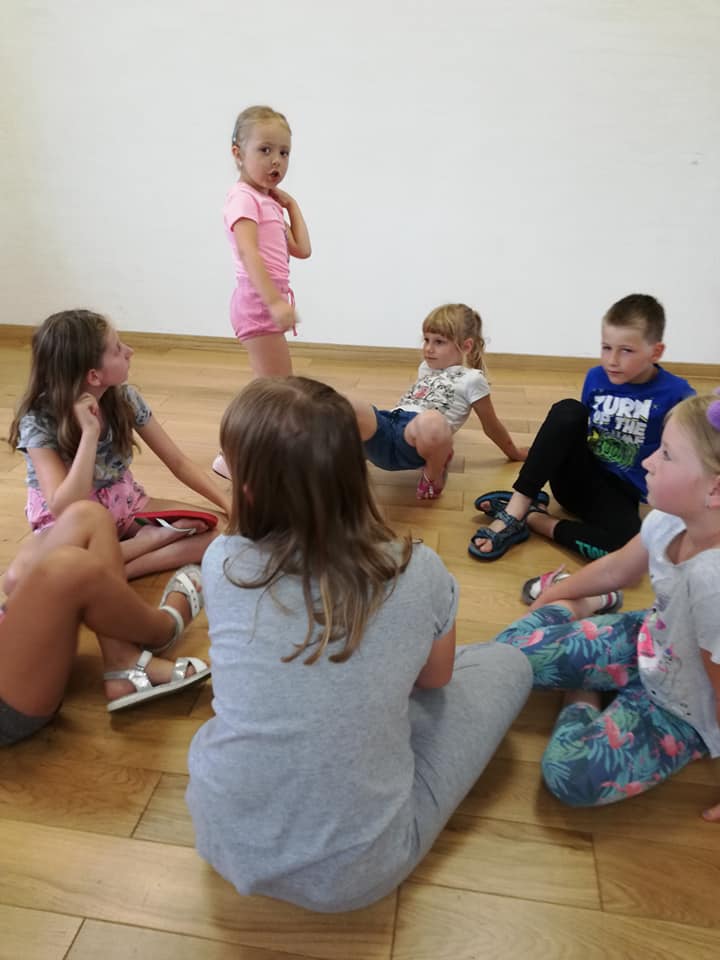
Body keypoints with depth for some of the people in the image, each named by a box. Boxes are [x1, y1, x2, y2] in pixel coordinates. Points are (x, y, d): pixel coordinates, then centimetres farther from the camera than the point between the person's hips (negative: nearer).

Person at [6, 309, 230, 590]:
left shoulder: (125, 398, -9)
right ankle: (150, 539, -22)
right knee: (19, 580, -36)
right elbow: (65, 510, -29)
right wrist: (90, 432, -33)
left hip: (125, 507, 3)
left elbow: (179, 463, -2)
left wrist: (231, 506, -13)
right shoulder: (38, 420, -20)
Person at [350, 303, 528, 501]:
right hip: (387, 424, 3)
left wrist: (514, 453, 26)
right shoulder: (425, 368, 30)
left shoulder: (471, 379, 10)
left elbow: (491, 426, 19)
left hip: (412, 443, -3)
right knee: (351, 407, -32)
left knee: (431, 421, -44)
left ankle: (434, 474, -10)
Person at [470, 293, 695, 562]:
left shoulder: (676, 394, -9)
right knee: (567, 411, -26)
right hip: (579, 476, 3)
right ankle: (516, 507, -28)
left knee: (627, 543, -37)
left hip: (620, 492, -3)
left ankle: (533, 517, -20)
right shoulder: (596, 377, 3)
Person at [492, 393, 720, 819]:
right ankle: (576, 609, 25)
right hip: (645, 641, 6)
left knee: (571, 775, -24)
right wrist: (553, 597, 15)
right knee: (509, 651, -2)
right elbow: (614, 568, 2)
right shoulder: (670, 520, -19)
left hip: (681, 708, -5)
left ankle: (582, 697, 6)